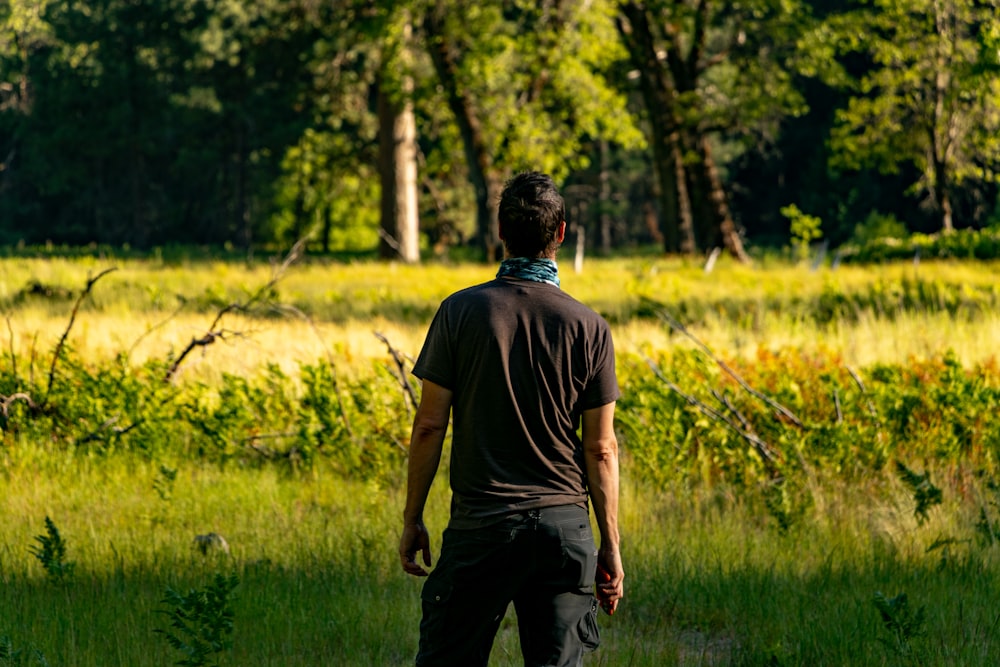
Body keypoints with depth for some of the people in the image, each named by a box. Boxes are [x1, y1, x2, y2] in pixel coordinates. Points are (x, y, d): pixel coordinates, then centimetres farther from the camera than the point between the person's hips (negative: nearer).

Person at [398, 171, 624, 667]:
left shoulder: (462, 311, -4)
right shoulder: (588, 328, -1)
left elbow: (430, 425, -3)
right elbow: (601, 449, 0)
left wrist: (412, 519, 7)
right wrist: (611, 548, 6)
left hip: (481, 526, -1)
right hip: (564, 525, 1)